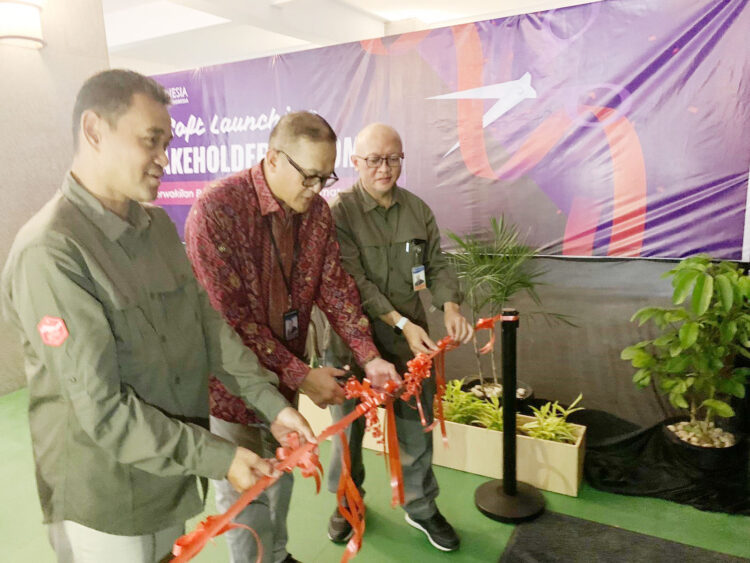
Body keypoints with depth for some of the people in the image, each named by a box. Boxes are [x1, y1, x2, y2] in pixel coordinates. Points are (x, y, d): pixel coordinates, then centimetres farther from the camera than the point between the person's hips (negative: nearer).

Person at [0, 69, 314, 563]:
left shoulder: (158, 225, 1)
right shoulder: (49, 252, -24)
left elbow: (209, 324, 2)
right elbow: (102, 409, -24)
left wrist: (272, 403, -5)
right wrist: (218, 457, -19)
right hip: (106, 507, -6)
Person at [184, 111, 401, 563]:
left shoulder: (317, 210, -2)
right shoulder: (217, 209, -23)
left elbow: (336, 287, 1)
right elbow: (229, 314, -24)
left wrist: (370, 357, -8)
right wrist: (300, 374, -22)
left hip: (285, 373, 6)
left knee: (279, 476, 22)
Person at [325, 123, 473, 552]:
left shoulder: (418, 210, 3)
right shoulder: (339, 212, -11)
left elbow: (437, 264, 5)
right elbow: (354, 281, -18)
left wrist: (451, 307, -14)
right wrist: (401, 322, -24)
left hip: (411, 334, 3)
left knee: (416, 425, 12)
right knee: (349, 424, 15)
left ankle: (421, 507, 35)